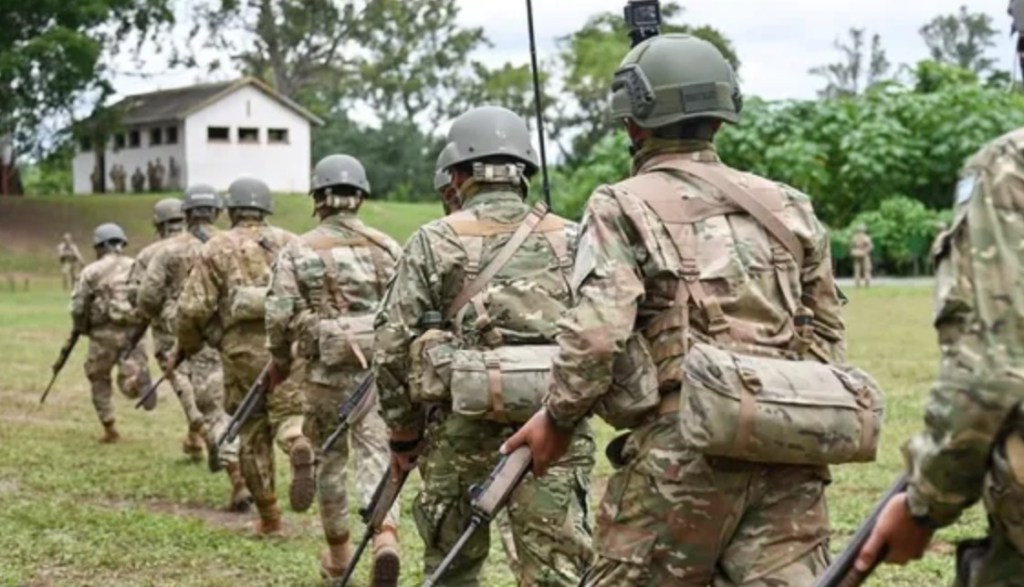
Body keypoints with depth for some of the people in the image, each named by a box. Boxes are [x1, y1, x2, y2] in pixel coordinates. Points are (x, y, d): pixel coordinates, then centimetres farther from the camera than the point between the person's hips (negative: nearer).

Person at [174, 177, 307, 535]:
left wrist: (186, 347, 16)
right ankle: (301, 447, -35)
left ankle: (268, 517, 14)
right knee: (288, 413, 2)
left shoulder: (217, 248, 5)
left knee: (253, 433, 10)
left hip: (243, 348, 0)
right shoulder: (288, 243, 10)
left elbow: (193, 308, -1)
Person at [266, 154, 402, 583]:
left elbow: (279, 315, -6)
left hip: (326, 371, 0)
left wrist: (280, 362, 11)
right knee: (376, 456, -2)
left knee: (329, 457, 16)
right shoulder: (386, 247, 3)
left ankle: (338, 555, 27)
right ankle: (386, 538, -27)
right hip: (381, 368, 0)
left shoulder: (299, 251, -1)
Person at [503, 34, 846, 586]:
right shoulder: (788, 205, 15)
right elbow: (827, 337, 18)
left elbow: (596, 333, -13)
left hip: (682, 449, -4)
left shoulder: (624, 207, -2)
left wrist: (556, 417, 1)